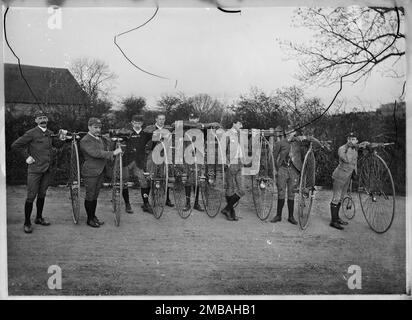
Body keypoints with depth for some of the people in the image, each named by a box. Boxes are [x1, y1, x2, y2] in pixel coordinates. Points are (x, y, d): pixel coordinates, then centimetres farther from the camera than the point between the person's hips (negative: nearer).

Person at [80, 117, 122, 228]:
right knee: (90, 196, 2)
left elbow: (109, 143, 30)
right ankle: (89, 219, 13)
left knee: (95, 195, 15)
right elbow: (95, 153, -25)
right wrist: (113, 153, -25)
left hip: (101, 171, 7)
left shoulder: (101, 138, 11)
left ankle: (93, 216, 25)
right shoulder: (85, 141, -13)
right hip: (91, 172, -7)